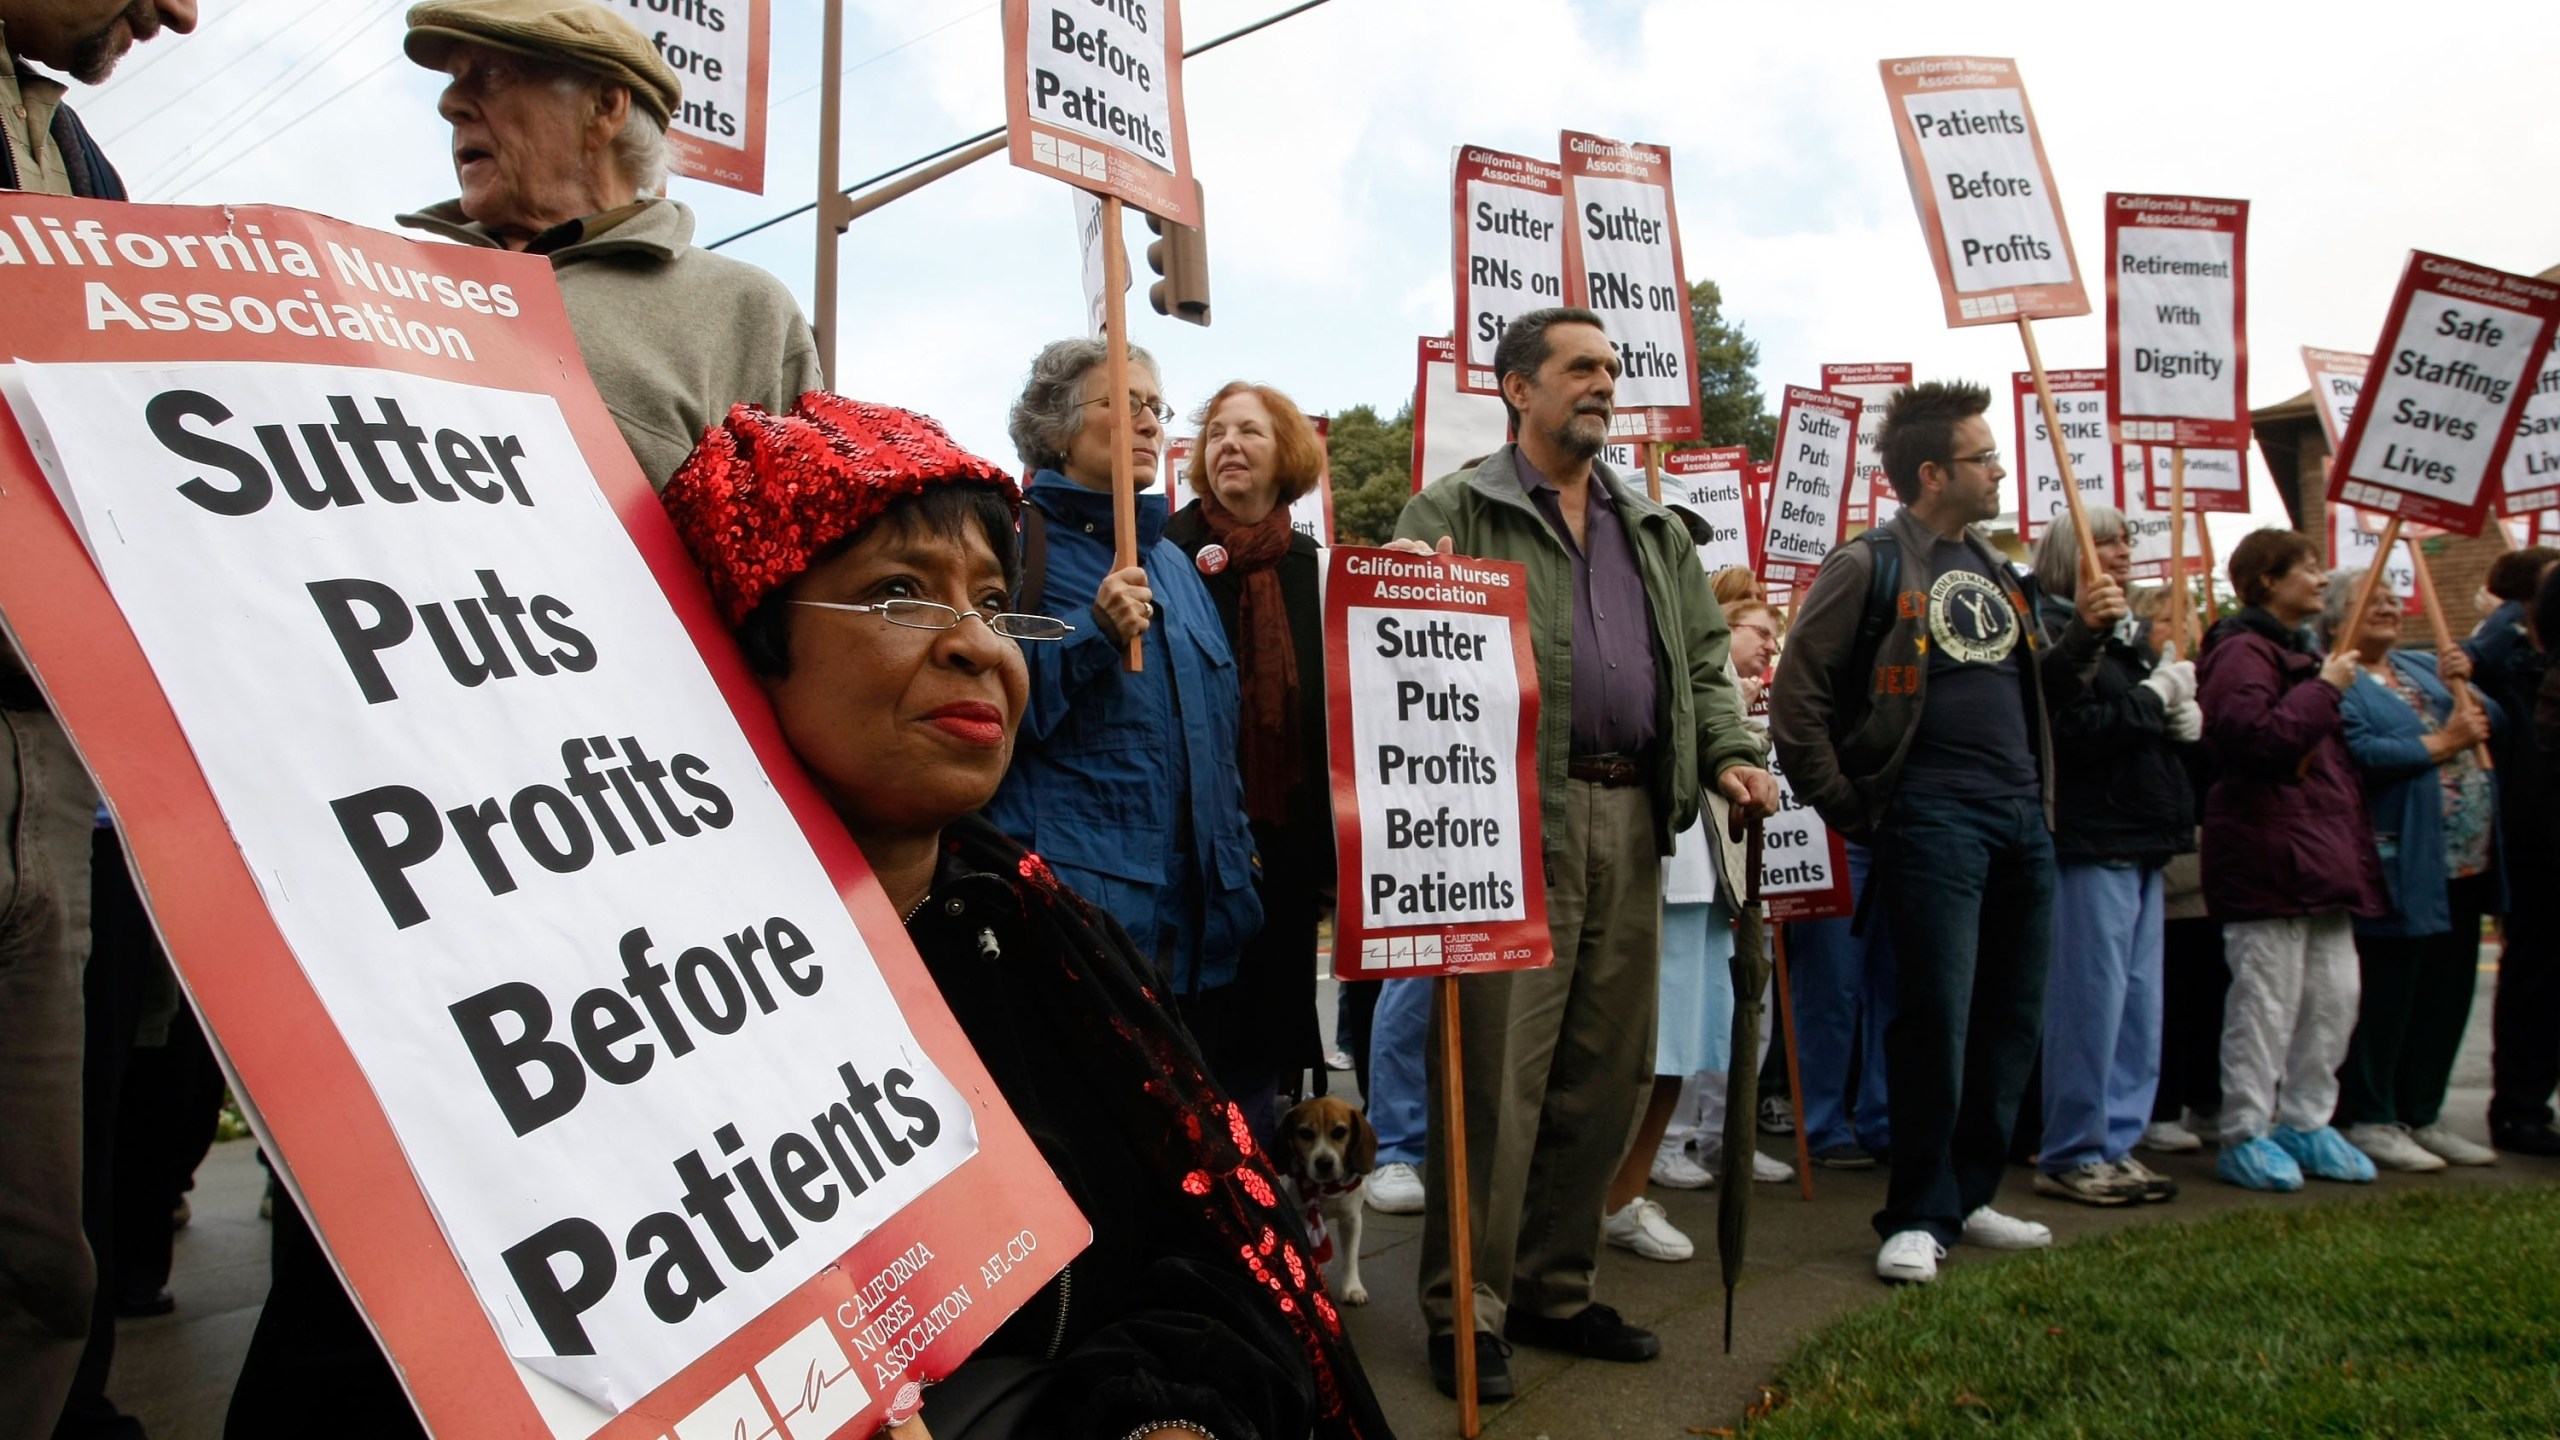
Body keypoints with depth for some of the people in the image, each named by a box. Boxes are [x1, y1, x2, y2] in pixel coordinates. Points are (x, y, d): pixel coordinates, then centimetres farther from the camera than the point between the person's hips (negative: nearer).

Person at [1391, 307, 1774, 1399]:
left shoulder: (1654, 532, 23)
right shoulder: (1453, 512, 4)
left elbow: (1703, 658, 21)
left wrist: (1728, 753, 6)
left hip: (1631, 818, 7)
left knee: (1606, 1070, 11)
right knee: (1498, 1071, -5)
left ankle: (1555, 1289, 25)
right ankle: (1464, 1312, 8)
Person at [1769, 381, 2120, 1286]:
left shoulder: (1994, 569, 18)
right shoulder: (1871, 567, -6)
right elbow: (1796, 701, -10)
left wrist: (2084, 634, 8)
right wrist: (1851, 813, -9)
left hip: (2023, 820, 8)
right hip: (1933, 820, -8)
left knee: (2012, 1021, 11)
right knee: (1936, 1017, -6)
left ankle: (1970, 1195, 25)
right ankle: (1919, 1215, 7)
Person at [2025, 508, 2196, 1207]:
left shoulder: (2128, 632, 19)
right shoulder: (2056, 632, -9)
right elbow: (2069, 732, -21)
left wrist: (2183, 720, 6)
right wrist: (2154, 697, -12)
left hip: (2141, 838, 9)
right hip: (2090, 839, -9)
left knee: (2139, 1000, 10)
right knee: (2092, 998, -6)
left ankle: (2116, 1141, 19)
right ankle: (2070, 1155, 3)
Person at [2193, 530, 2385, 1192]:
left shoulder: (2296, 651, 22)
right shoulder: (2243, 651, -9)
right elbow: (2256, 736, -25)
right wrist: (2324, 689, -16)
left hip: (2321, 851, 10)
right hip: (2268, 853, -10)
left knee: (2333, 996, 10)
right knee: (2267, 998, -5)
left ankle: (2306, 1122, 22)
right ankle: (2244, 1136, 4)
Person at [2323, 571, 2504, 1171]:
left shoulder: (2423, 667, 18)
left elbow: (2496, 722, 14)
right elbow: (2358, 755, -23)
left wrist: (2464, 687, -4)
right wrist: (2441, 743, -15)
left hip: (2463, 862, 8)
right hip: (2401, 867, -8)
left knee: (2447, 995, 13)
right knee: (2386, 996, -1)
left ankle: (2423, 1115, 24)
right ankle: (2370, 1119, 10)